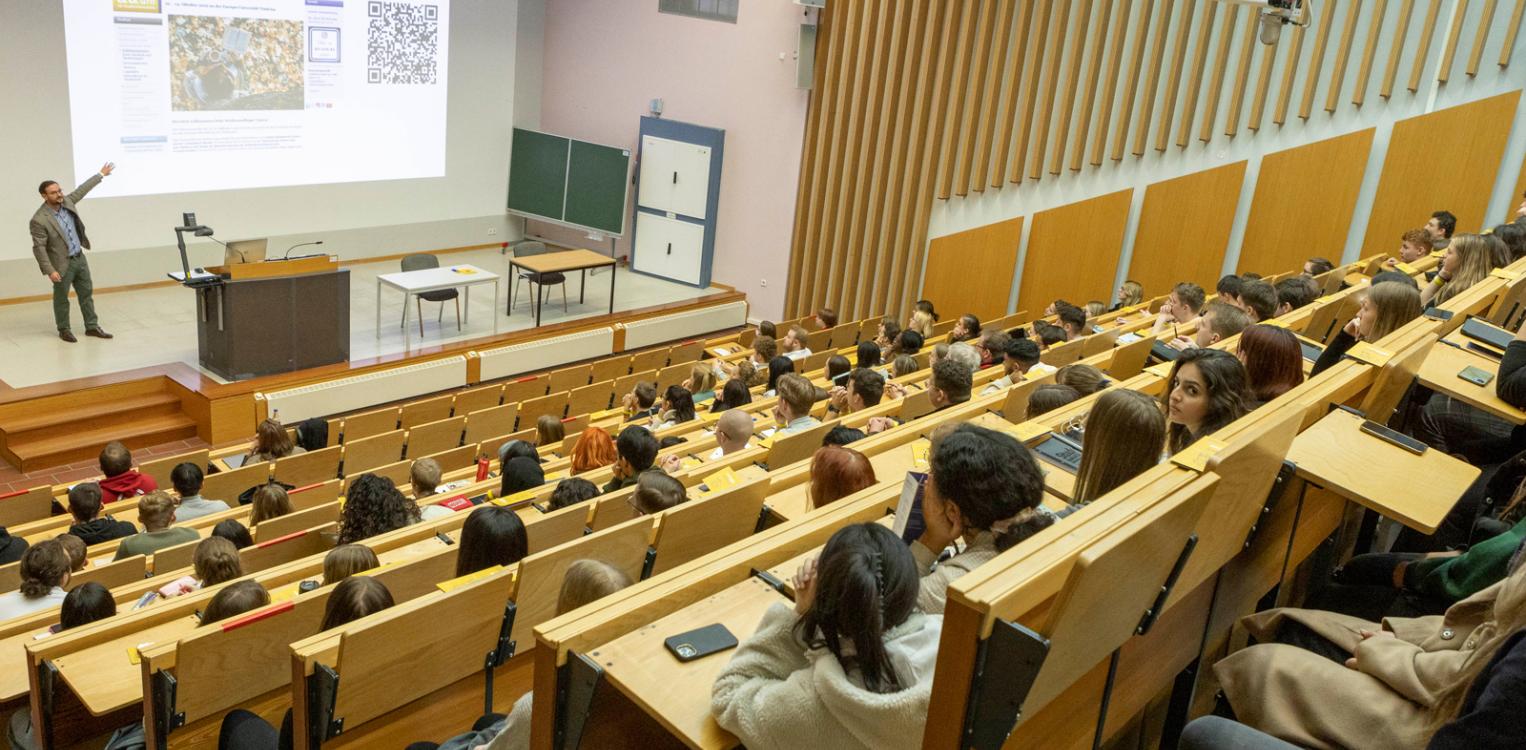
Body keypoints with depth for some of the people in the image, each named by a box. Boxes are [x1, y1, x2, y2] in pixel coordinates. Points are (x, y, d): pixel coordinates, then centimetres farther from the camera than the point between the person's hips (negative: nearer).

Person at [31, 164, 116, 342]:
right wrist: (49, 271, -24)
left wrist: (101, 175, 22)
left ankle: (92, 327, 20)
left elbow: (81, 189, 14)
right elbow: (39, 248, -21)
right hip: (62, 264, -7)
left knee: (87, 294, 11)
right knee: (61, 298, 9)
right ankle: (64, 330, 22)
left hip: (80, 258, 7)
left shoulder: (67, 202, -3)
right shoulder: (39, 220, -22)